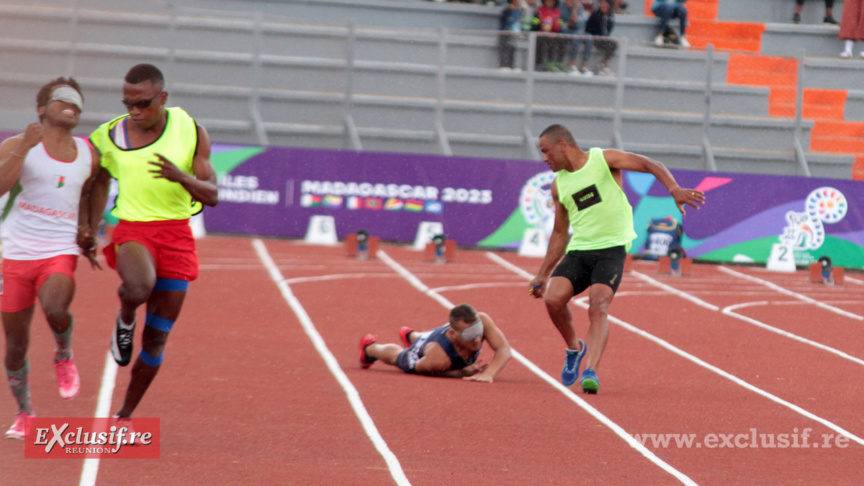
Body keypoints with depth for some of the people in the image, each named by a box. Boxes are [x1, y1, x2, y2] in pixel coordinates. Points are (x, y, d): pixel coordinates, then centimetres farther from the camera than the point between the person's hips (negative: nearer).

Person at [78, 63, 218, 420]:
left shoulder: (190, 132, -2)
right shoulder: (111, 136, 0)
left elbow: (211, 196, -5)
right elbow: (100, 180, 21)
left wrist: (181, 177, -25)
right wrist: (91, 227, 9)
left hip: (176, 234, 1)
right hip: (132, 229, -1)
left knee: (156, 340, 5)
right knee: (140, 286, -38)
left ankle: (126, 416, 23)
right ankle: (125, 321, -1)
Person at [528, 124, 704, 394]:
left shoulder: (604, 159, 0)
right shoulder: (559, 184, 15)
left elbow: (650, 165, -8)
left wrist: (674, 190, -27)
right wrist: (542, 275, 20)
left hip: (611, 250, -5)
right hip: (578, 250, 5)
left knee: (599, 306, -24)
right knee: (553, 298, -18)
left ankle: (590, 371, -34)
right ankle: (574, 348, 8)